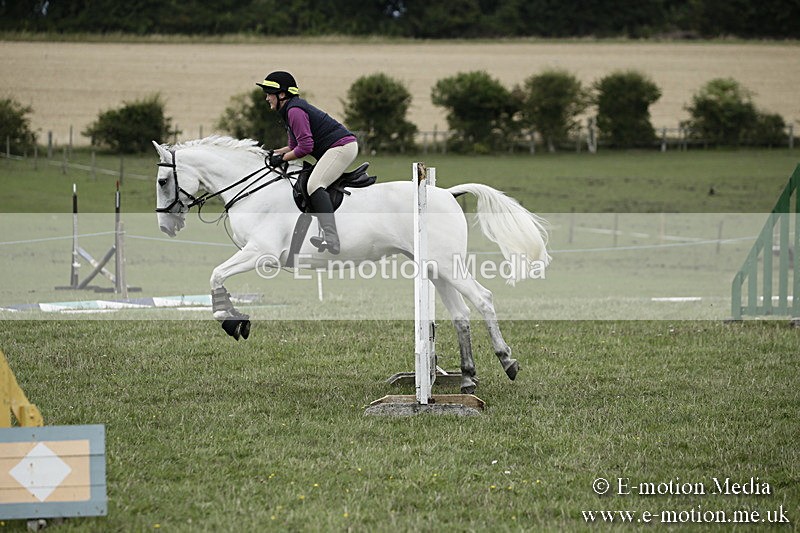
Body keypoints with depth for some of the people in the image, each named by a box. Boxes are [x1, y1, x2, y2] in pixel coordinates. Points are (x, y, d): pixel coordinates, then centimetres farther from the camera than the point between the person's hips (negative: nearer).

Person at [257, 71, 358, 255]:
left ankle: (331, 237, -40)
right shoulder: (291, 109, 19)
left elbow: (305, 147, -20)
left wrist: (282, 158, -10)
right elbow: (295, 145, 25)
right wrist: (273, 153, 15)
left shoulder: (294, 110, -15)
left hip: (342, 146, -12)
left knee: (315, 184, -25)